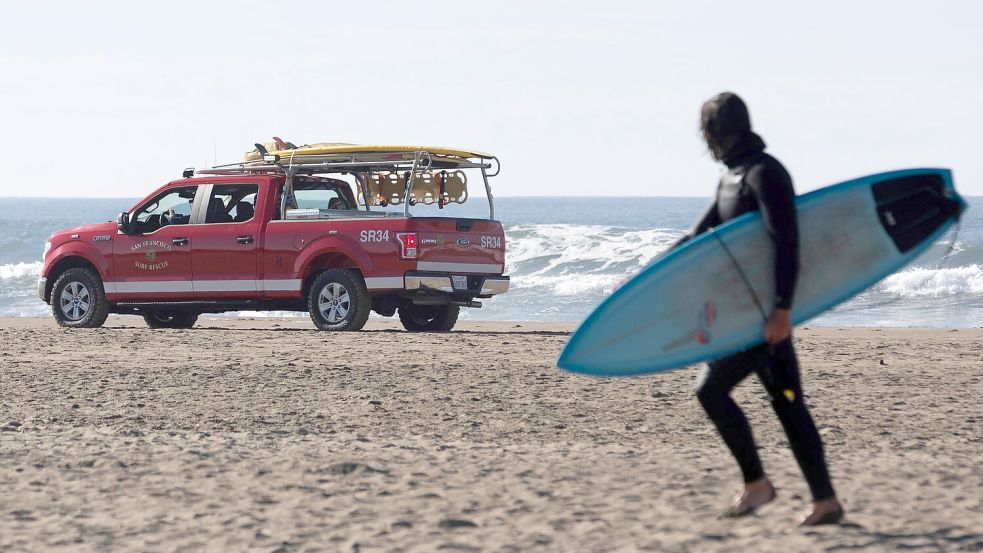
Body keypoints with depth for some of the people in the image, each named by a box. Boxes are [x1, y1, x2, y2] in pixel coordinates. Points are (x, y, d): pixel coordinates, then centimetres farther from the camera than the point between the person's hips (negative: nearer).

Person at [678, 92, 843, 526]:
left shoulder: (765, 174, -13)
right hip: (745, 308, 9)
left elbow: (787, 243, -22)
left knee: (711, 388, -12)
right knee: (787, 405, 8)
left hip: (766, 311, -9)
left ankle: (756, 482, -3)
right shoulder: (732, 178, 17)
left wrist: (782, 308, -28)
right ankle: (825, 501, 10)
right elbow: (698, 240, 22)